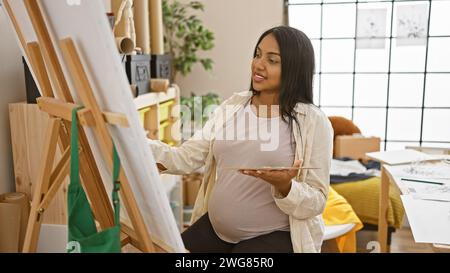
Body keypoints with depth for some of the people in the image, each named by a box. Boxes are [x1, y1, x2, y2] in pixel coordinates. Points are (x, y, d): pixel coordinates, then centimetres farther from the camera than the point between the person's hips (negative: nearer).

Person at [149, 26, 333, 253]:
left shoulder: (314, 122, -9)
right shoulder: (233, 106, 3)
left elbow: (316, 203, -9)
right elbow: (187, 158, -2)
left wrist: (284, 186, -28)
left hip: (274, 236, -4)